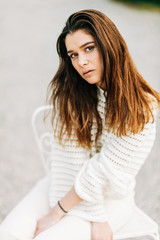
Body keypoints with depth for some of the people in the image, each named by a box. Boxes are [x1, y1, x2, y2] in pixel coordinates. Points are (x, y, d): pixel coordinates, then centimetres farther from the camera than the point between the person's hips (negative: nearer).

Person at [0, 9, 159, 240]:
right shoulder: (66, 89, -10)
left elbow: (103, 171, -19)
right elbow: (71, 157, -14)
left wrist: (57, 212, -16)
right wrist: (96, 218, -18)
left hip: (112, 197, -3)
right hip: (68, 183, 3)